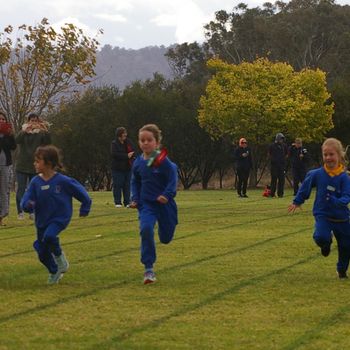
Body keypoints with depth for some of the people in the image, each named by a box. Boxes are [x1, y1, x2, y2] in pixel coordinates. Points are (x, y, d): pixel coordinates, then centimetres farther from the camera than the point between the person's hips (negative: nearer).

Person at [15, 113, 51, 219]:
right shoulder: (23, 131, 2)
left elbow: (48, 142, -14)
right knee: (21, 189, -2)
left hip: (35, 166, 1)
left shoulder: (41, 133, 3)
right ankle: (20, 211, 1)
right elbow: (17, 140, -19)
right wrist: (25, 130, -36)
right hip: (22, 165, -1)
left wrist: (45, 131, -32)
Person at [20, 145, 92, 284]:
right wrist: (27, 205, -31)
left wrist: (84, 208, 5)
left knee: (49, 236, -34)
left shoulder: (63, 181, -15)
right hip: (42, 221, 5)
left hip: (59, 218, -5)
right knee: (42, 253, 11)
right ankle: (54, 272, 39)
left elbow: (80, 192, -2)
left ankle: (60, 257, -4)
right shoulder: (35, 182, -6)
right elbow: (26, 201, -8)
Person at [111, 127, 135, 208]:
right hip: (117, 168, -4)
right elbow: (114, 154, -19)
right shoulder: (114, 144, -6)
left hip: (128, 168, 4)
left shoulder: (128, 142, 9)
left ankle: (127, 202, 9)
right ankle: (118, 202, 5)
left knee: (127, 185, 4)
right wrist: (127, 156, -20)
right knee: (117, 185, -3)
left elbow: (133, 152, 14)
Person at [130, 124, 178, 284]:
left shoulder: (163, 161, -15)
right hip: (146, 204, 2)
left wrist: (167, 195, -29)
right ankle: (148, 269, -18)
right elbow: (135, 182, 13)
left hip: (163, 203, -2)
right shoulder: (138, 163, -1)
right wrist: (135, 198, 1)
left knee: (165, 238, 10)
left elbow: (173, 179, -14)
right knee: (146, 229, -24)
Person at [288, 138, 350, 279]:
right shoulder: (317, 174, -9)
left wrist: (335, 201, -38)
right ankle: (326, 245, 9)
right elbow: (306, 186, 8)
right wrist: (297, 202, 17)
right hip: (322, 215, -1)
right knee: (321, 237, -29)